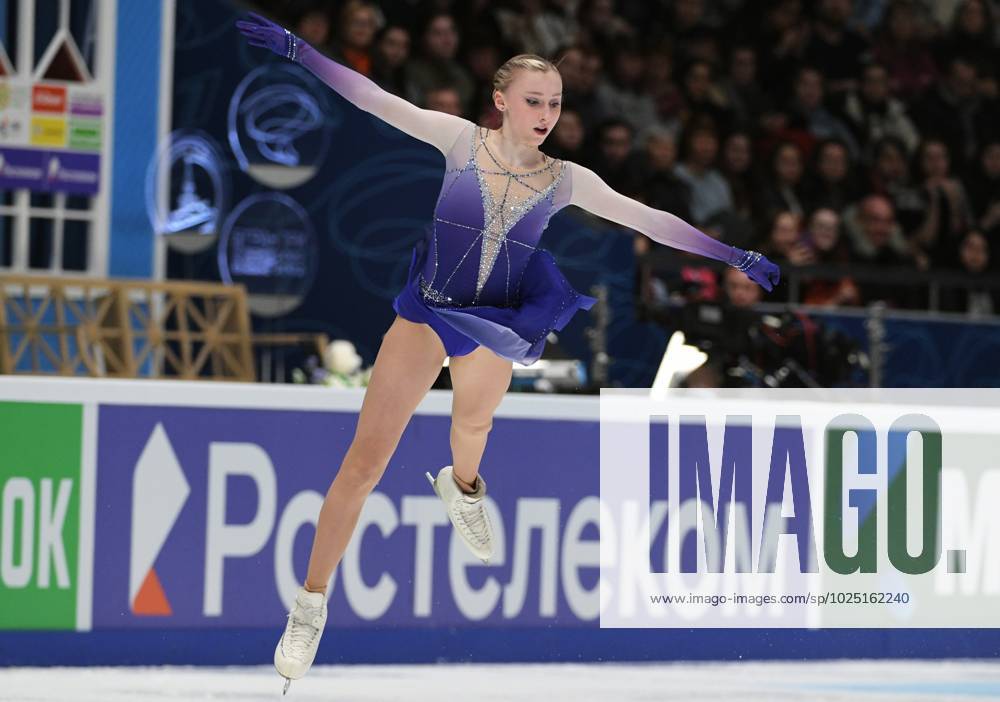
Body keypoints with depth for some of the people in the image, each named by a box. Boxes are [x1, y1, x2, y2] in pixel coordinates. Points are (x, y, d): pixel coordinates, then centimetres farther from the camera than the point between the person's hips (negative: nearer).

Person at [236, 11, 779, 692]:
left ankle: (464, 485, 51)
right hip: (426, 311, -2)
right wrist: (296, 48, -18)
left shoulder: (566, 180, -3)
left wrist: (735, 255, -2)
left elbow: (648, 220, -1)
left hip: (494, 326, 2)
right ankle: (311, 605, -1)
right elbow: (377, 100, -12)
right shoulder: (463, 140, -8)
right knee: (365, 460, -8)